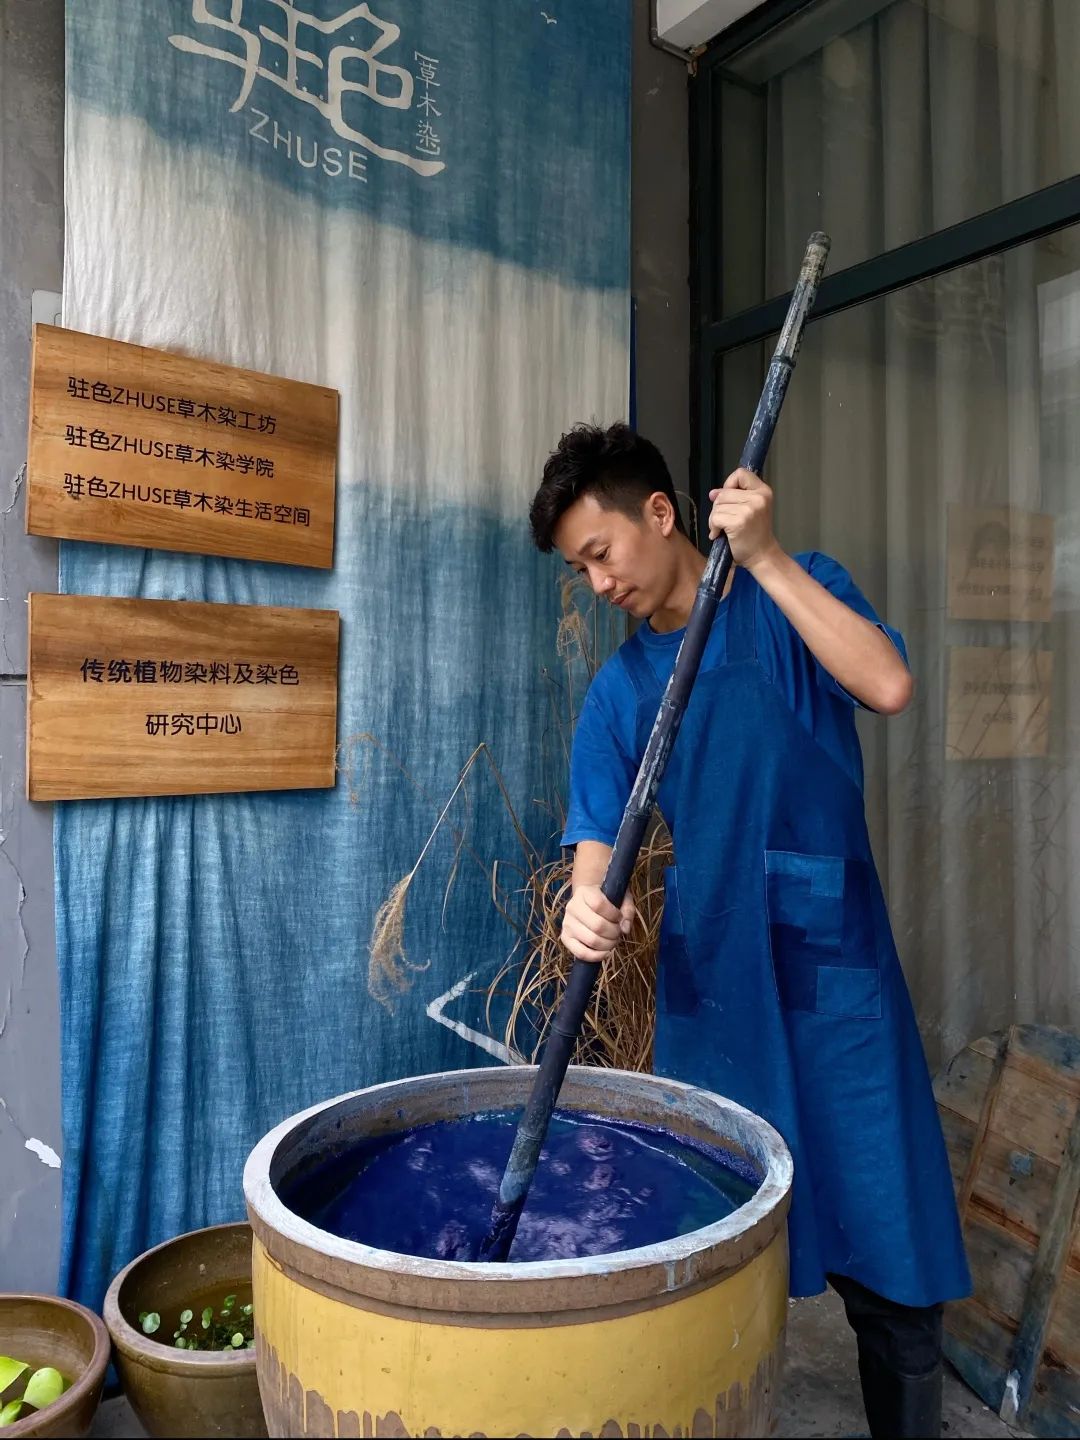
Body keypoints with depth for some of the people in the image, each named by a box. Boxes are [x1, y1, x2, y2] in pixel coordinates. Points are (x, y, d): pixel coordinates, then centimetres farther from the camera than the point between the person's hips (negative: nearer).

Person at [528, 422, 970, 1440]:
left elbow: (887, 685, -16)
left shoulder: (795, 596, 3)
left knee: (889, 1273, 7)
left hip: (835, 978, -2)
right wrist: (588, 903, -24)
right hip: (710, 989, 2)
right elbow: (599, 835, -1)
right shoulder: (619, 688, 7)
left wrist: (763, 556, -15)